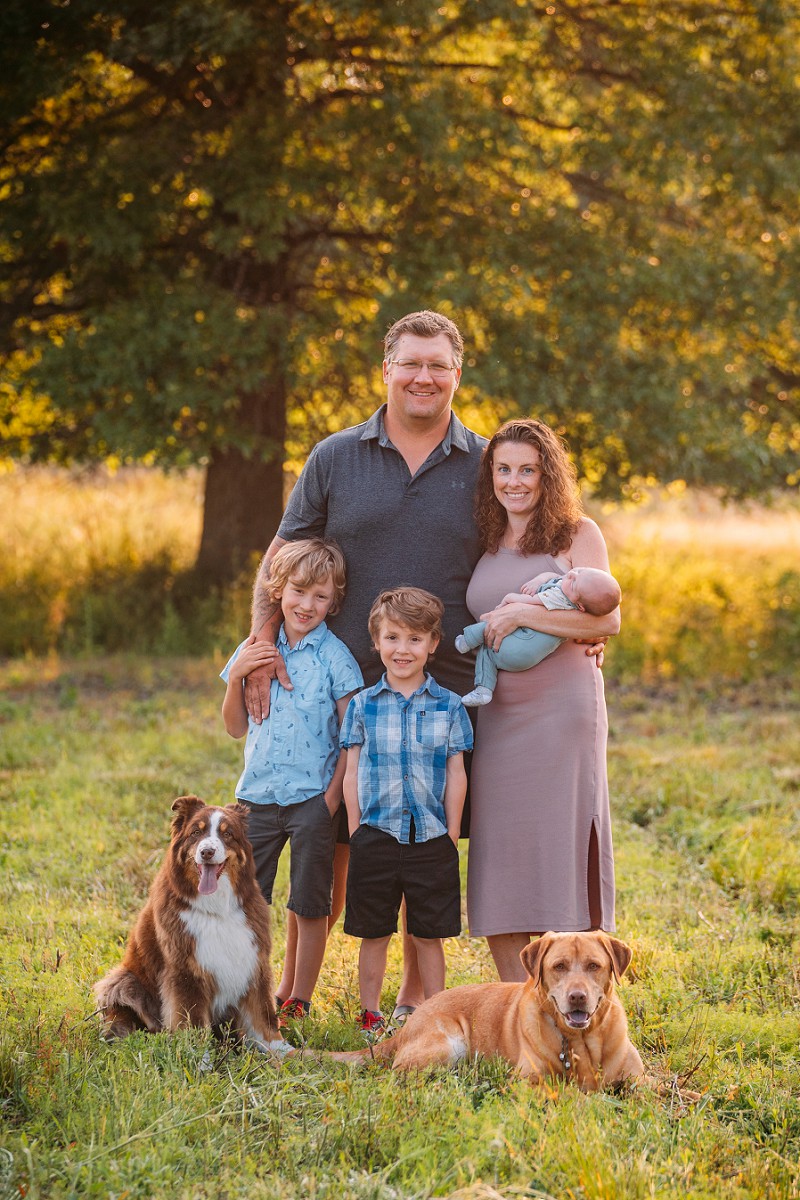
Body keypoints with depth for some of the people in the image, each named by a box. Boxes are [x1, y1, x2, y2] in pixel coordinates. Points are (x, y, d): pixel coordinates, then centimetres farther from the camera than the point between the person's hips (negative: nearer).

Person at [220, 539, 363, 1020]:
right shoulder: (255, 651, 6)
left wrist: (334, 796, -13)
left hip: (312, 799, -4)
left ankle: (298, 998, 16)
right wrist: (236, 677, -5)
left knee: (311, 907, 5)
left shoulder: (335, 656, -6)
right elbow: (236, 726, 11)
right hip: (258, 795, 4)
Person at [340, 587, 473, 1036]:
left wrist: (452, 834, -1)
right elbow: (352, 772, 5)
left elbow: (456, 775, 4)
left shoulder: (449, 706, 3)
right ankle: (371, 1016, 18)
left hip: (431, 836, 0)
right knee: (374, 934, 8)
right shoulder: (362, 705, 3)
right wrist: (356, 833, 0)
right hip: (376, 836, 0)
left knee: (429, 935, 6)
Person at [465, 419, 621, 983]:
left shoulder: (577, 535, 1)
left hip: (562, 709, -5)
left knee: (560, 845, -5)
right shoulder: (484, 546, 15)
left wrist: (523, 614, -15)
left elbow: (607, 620, -10)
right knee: (499, 852, 2)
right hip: (496, 717, 5)